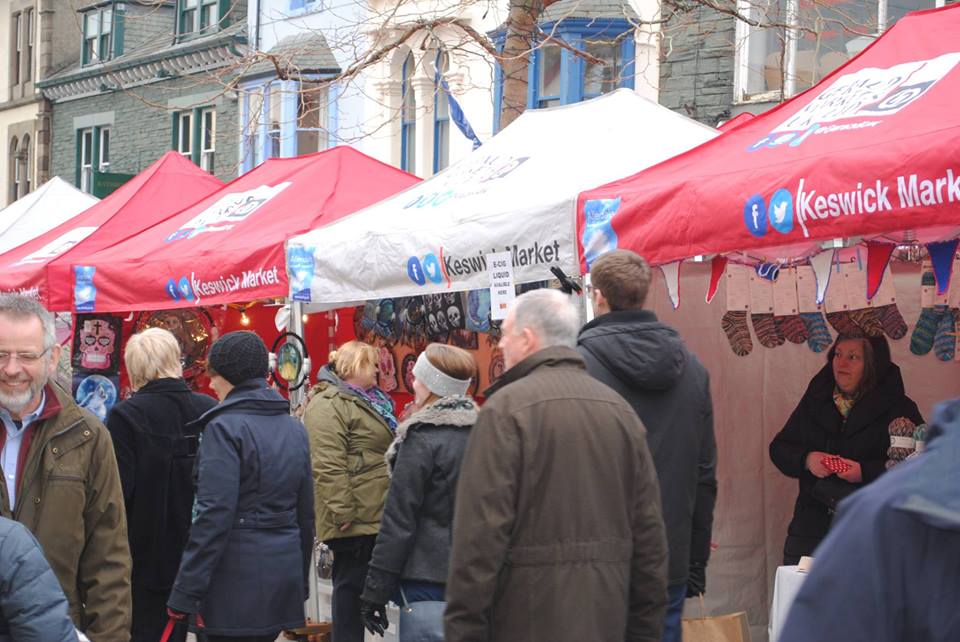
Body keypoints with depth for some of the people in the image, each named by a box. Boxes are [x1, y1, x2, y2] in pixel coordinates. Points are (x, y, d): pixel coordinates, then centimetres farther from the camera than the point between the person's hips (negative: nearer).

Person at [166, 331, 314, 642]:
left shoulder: (225, 428, -11)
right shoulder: (294, 428, 13)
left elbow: (214, 515, -17)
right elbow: (305, 513, 17)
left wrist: (184, 593, -15)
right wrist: (300, 581, 25)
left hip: (238, 582, -7)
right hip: (284, 575, 7)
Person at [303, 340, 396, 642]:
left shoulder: (368, 401, 21)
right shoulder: (328, 405, -13)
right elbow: (329, 466, -21)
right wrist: (342, 512, -24)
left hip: (374, 515, 10)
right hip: (355, 518, -10)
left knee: (357, 584, 12)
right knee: (352, 583, -6)